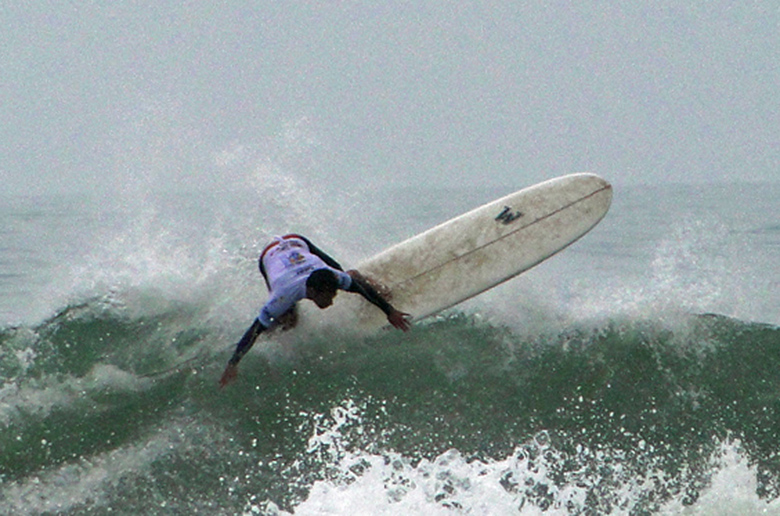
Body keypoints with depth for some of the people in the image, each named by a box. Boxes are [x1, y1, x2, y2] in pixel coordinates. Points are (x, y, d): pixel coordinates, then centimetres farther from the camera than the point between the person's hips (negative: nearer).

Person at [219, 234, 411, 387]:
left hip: (297, 243, 3)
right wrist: (233, 364, -45)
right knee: (287, 319, -7)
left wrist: (390, 311, -7)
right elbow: (255, 330, -43)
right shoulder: (284, 296, -46)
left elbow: (363, 289, -17)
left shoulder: (335, 277, -36)